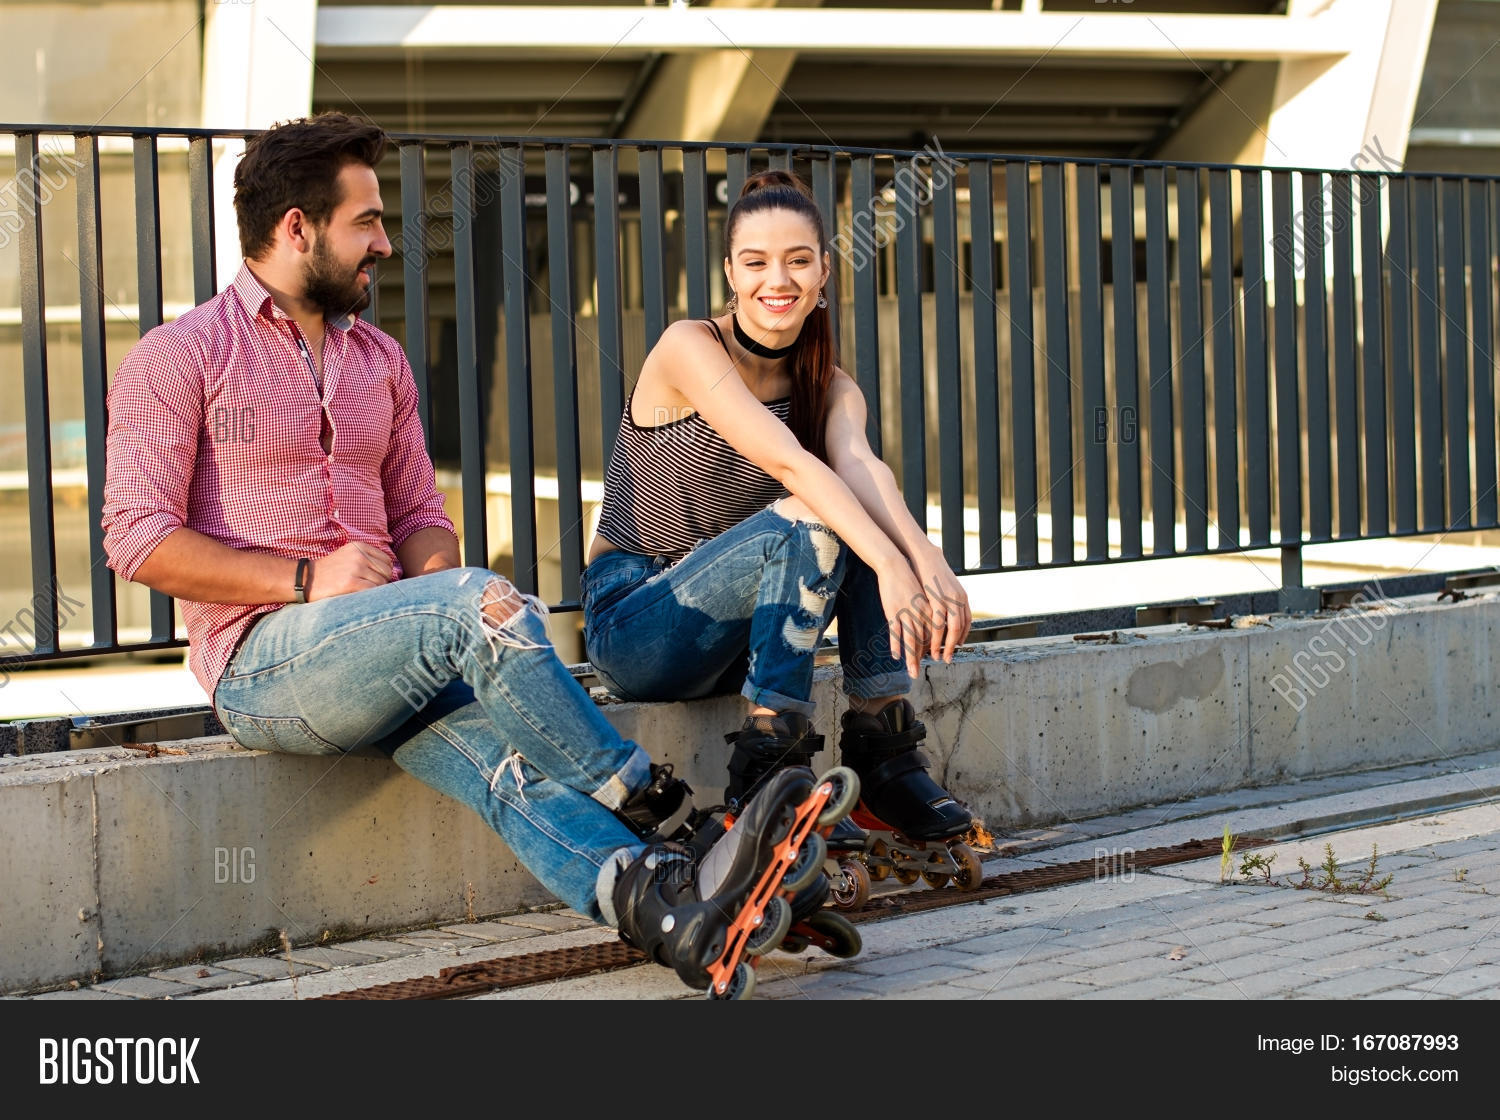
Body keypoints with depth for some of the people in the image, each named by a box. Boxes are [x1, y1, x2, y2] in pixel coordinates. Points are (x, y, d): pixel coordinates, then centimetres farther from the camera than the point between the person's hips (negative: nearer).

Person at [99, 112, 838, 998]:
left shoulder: (380, 360, 21)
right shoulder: (181, 356, 1)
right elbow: (139, 540, -7)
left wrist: (437, 591, -3)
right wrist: (306, 580, -16)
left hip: (386, 660, 5)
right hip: (261, 661, -5)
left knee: (511, 758, -28)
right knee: (480, 602, -31)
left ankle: (669, 910, -54)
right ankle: (646, 801, -17)